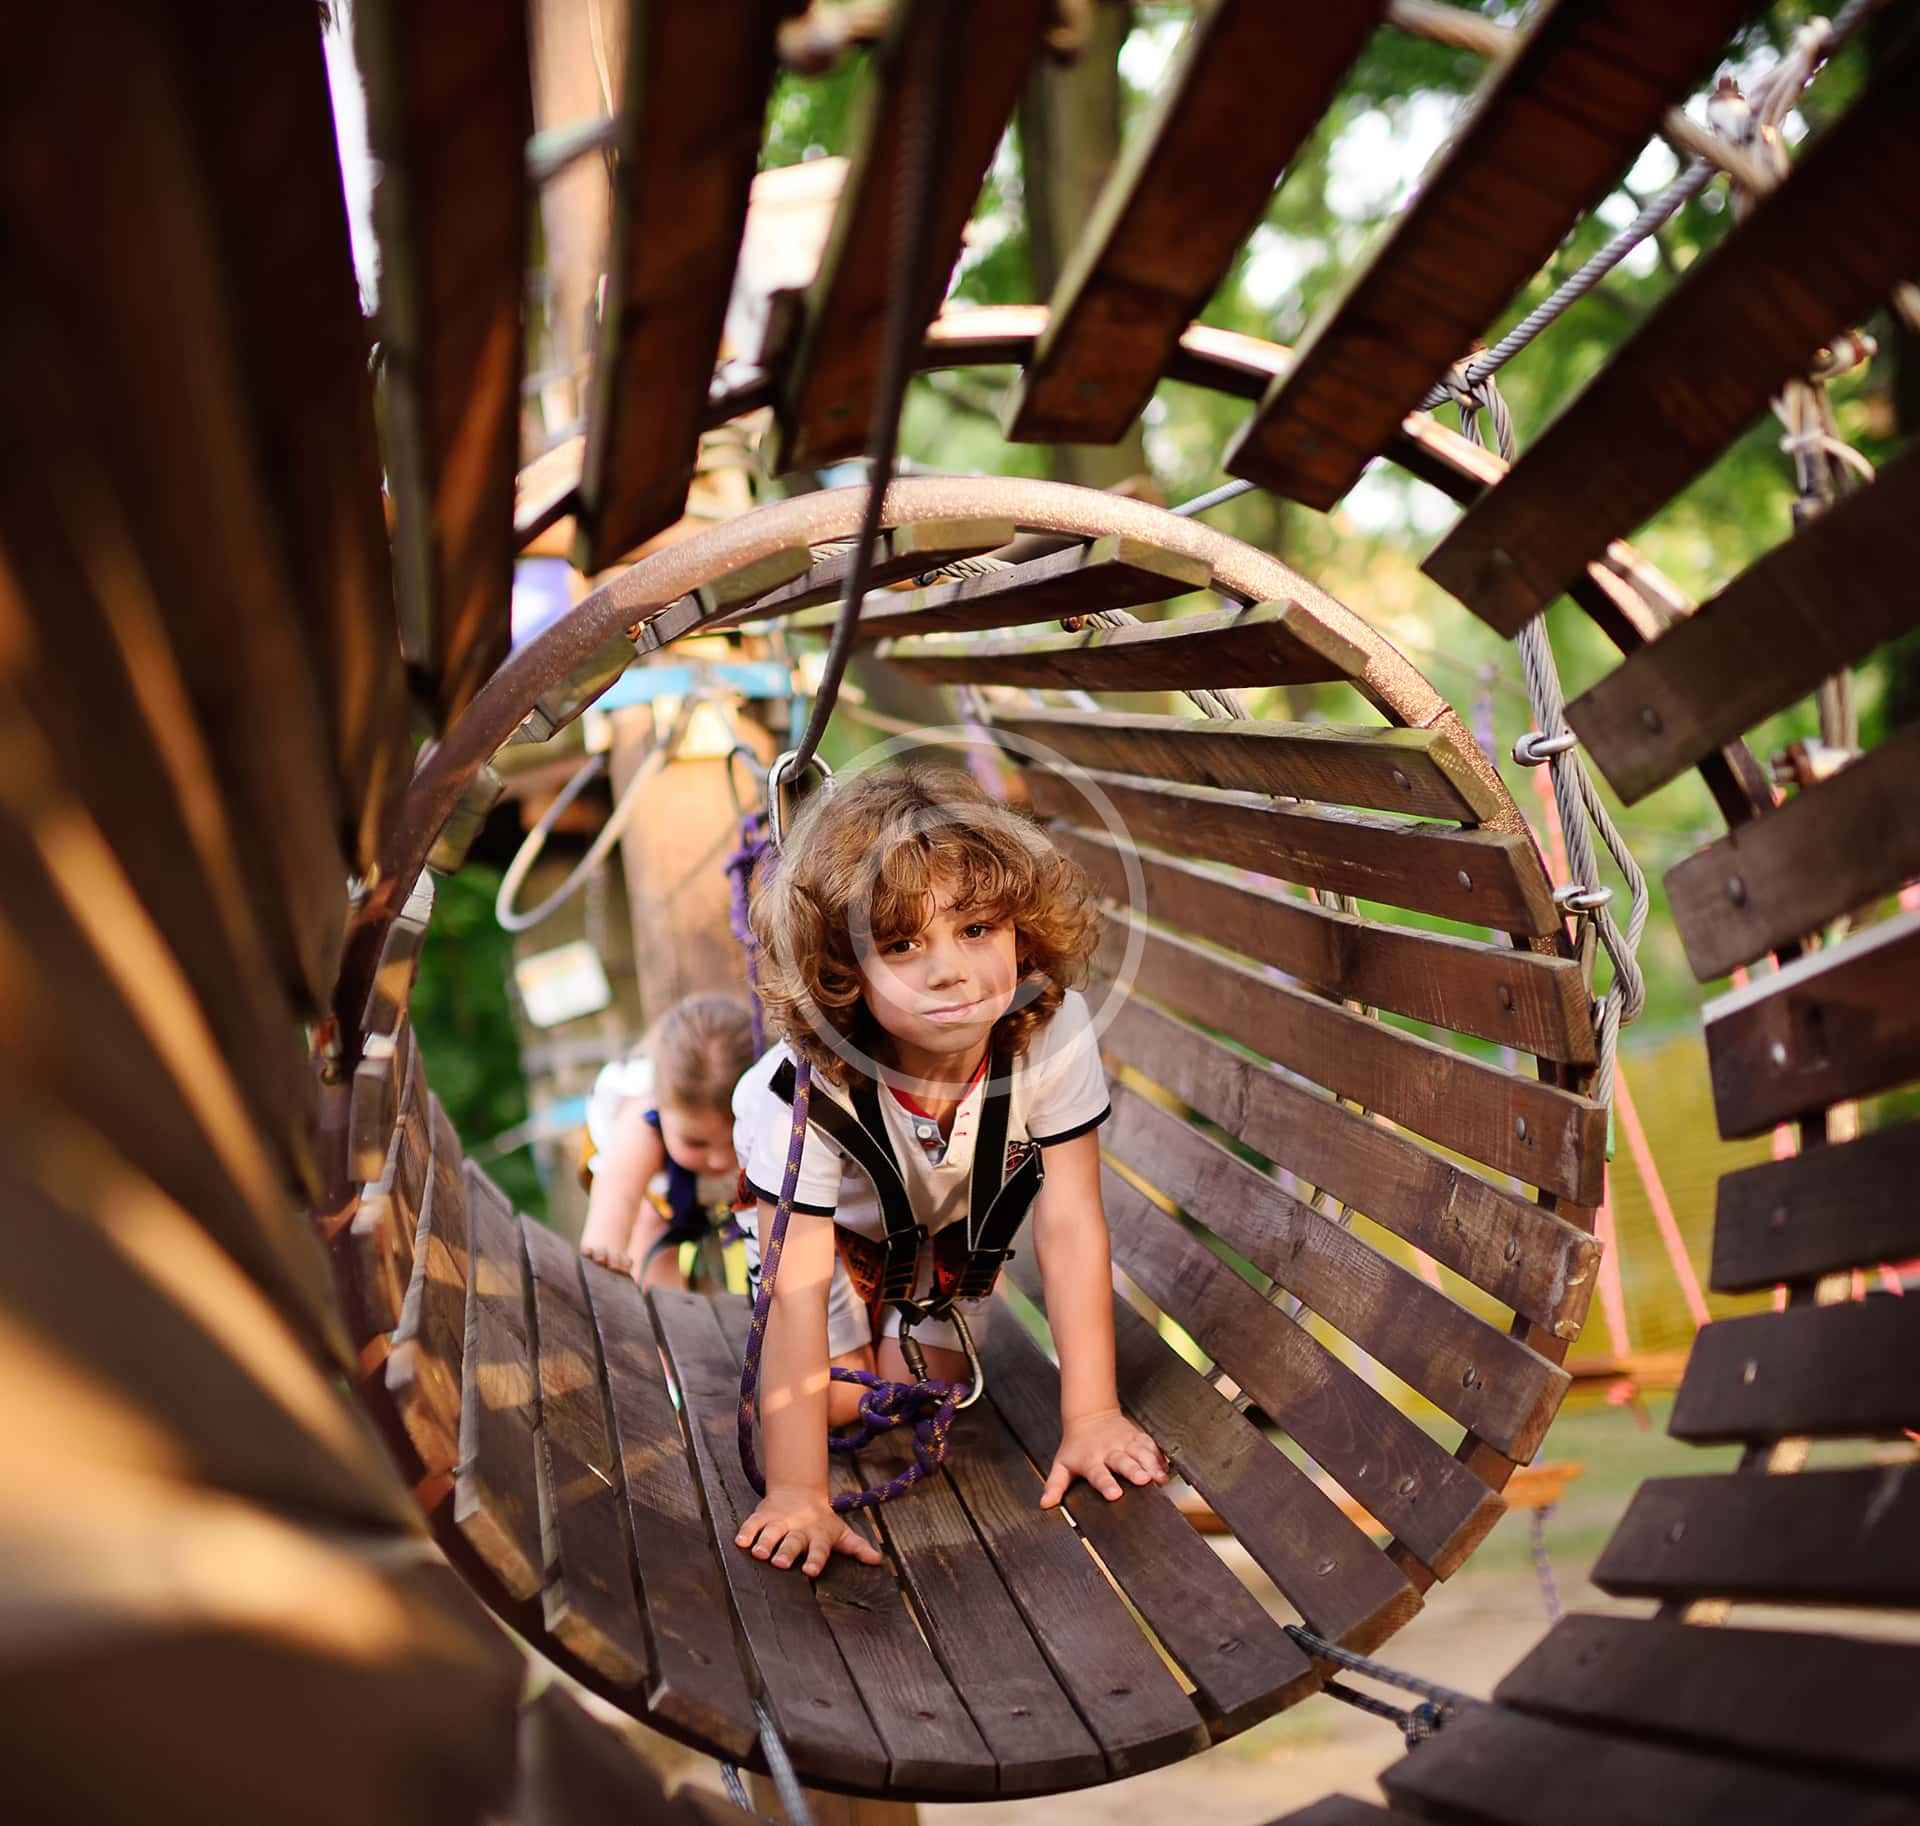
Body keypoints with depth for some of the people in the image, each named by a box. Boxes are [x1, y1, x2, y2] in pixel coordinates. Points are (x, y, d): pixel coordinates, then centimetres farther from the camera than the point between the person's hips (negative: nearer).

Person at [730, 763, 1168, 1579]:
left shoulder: (1053, 1031, -39)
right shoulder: (807, 1091, -44)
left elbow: (1071, 1226, -32)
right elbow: (796, 1295, -41)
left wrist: (1091, 1416, -32)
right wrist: (797, 1494, -41)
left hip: (954, 1211, 2)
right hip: (831, 1214, -2)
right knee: (838, 1398, -6)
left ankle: (921, 1300, 31)